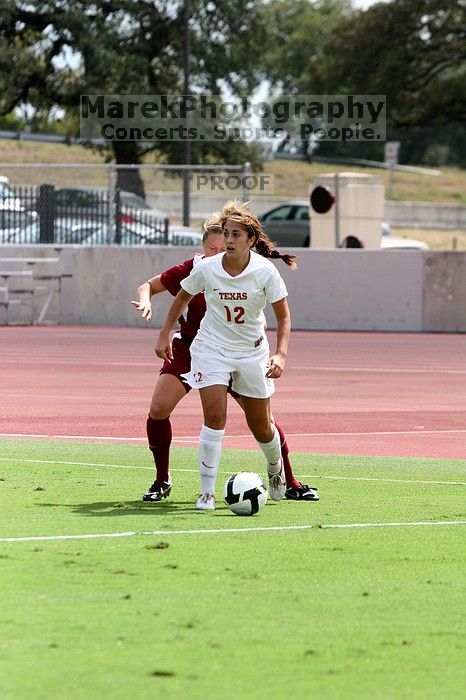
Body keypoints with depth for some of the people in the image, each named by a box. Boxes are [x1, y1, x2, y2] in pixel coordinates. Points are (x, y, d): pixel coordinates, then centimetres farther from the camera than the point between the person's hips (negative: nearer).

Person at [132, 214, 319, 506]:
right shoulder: (192, 270, -13)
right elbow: (148, 286, -2)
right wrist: (145, 300, -24)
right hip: (191, 348, 0)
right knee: (158, 409, -15)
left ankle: (291, 483, 8)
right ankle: (162, 481, 4)